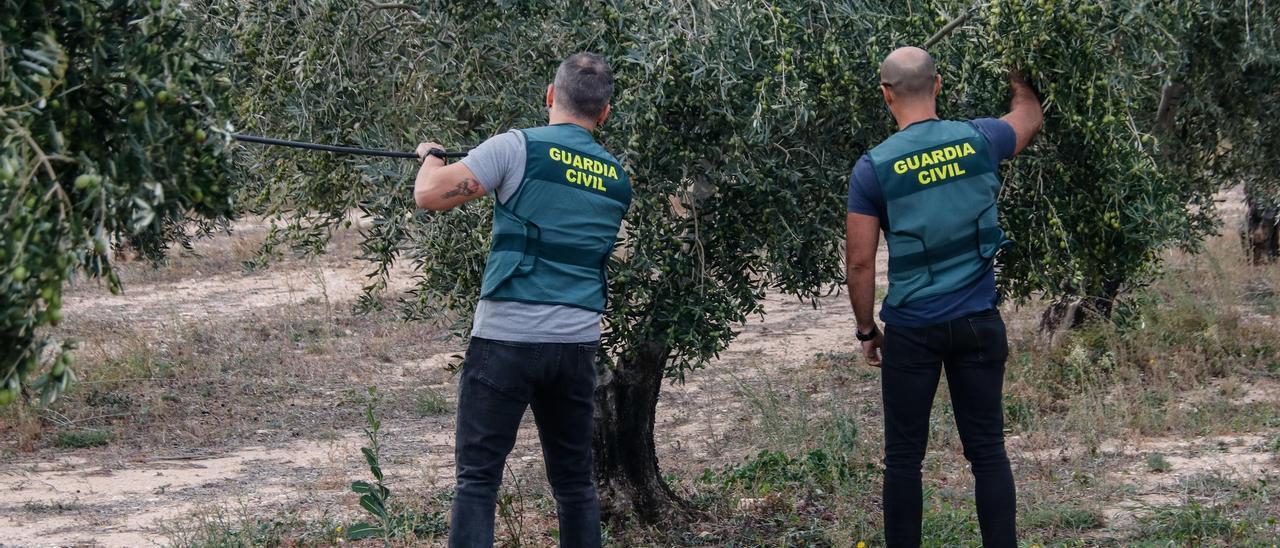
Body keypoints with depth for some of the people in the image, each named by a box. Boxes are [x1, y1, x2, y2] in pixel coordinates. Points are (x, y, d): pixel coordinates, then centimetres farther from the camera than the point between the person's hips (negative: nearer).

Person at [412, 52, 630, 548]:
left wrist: (431, 157, 12)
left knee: (477, 479, -3)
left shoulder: (518, 149, -6)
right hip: (577, 344, 5)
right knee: (575, 483, 14)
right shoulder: (617, 179, 10)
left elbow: (430, 195, -10)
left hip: (506, 339, -4)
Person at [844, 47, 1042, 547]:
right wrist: (1017, 78, 44)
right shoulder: (978, 140, -1)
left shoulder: (873, 168, -8)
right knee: (988, 451, 6)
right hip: (978, 322, 2)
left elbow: (860, 262, -6)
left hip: (911, 330, -2)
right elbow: (1029, 116, 23)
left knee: (904, 457, 6)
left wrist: (866, 330, 7)